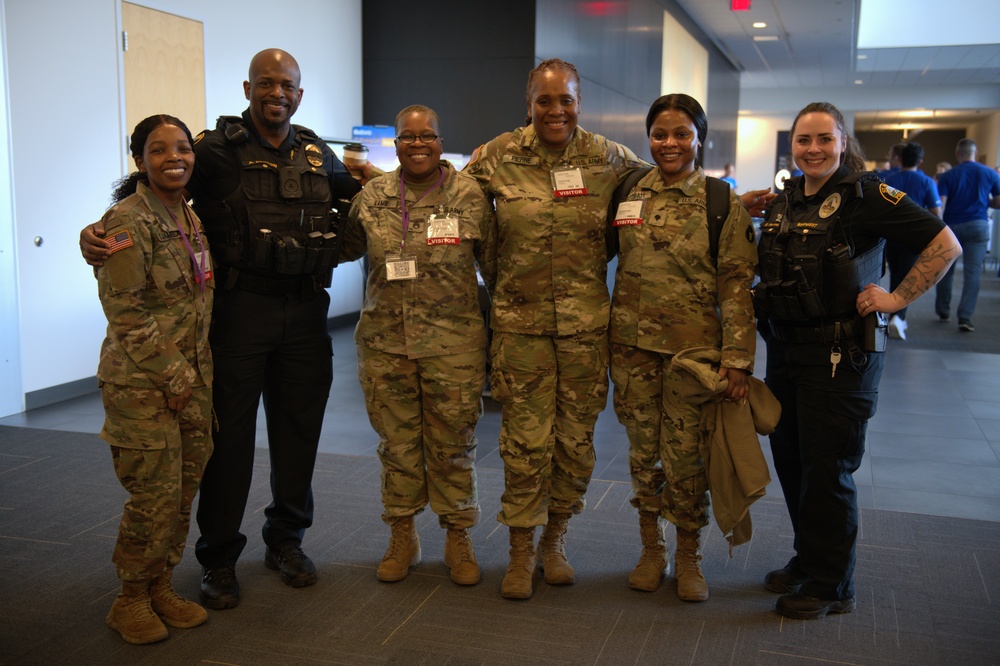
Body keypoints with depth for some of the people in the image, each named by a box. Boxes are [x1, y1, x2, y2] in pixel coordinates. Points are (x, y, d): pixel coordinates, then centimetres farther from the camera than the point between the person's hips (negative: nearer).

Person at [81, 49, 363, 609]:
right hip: (240, 306, -4)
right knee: (230, 431, 1)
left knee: (299, 429, 11)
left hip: (306, 310, 4)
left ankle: (287, 540, 29)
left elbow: (359, 193, 30)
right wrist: (98, 231, -20)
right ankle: (219, 557, 16)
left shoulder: (318, 155, 12)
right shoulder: (216, 150, -3)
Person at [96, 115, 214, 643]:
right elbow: (127, 314, -16)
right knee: (155, 496, -2)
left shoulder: (190, 217, 12)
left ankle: (161, 587, 27)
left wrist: (198, 374, 14)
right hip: (143, 384, -7)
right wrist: (174, 377, -15)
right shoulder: (127, 221, -12)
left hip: (193, 378, 7)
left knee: (184, 491, 11)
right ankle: (131, 599, 18)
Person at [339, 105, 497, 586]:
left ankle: (458, 539, 23)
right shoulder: (372, 197, 5)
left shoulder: (469, 196, -3)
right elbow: (345, 248, 21)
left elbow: (493, 265, 3)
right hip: (385, 343, 3)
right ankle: (402, 537, 28)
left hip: (453, 344, -2)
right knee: (396, 443, 11)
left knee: (452, 447, 6)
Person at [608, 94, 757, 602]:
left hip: (693, 345, -3)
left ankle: (689, 556, 21)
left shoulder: (723, 205, -3)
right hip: (633, 343, 3)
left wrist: (737, 358, -11)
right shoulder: (629, 194, 6)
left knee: (686, 455, 1)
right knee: (643, 451, 10)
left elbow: (737, 287, -6)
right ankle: (651, 550, 26)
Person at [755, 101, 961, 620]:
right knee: (790, 460, 14)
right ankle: (807, 561, 31)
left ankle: (830, 585, 14)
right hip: (784, 349, 7)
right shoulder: (784, 201, 11)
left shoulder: (867, 196, -11)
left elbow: (945, 245, -11)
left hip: (841, 355, -7)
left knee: (827, 467, -1)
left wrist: (897, 298, -13)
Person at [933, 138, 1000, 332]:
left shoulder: (947, 176, -2)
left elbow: (939, 205, -11)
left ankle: (943, 311, 25)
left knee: (946, 270, 14)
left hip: (952, 226, 0)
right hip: (978, 226, 0)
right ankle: (965, 317, -10)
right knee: (973, 273, -2)